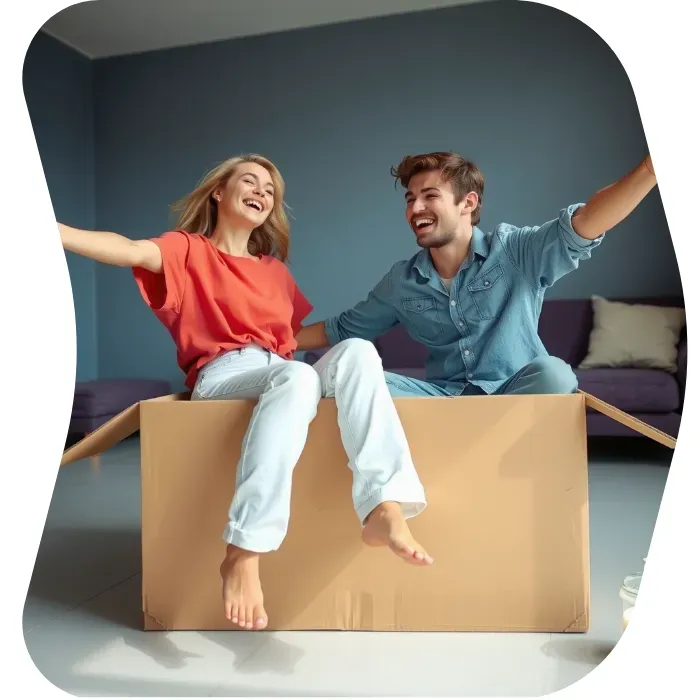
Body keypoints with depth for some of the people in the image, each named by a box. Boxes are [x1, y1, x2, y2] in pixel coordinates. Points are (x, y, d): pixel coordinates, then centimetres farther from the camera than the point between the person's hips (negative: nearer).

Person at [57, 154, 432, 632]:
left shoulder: (275, 270, 28)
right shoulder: (189, 250, 11)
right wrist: (52, 230, -25)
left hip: (281, 374, 5)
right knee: (298, 377, -37)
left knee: (357, 350, -24)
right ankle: (243, 553, -40)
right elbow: (132, 251, -10)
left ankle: (384, 505, -39)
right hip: (222, 376, -4)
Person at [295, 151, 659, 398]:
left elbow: (580, 226, -23)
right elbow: (343, 329, 15)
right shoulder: (400, 283, 4)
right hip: (445, 395, 2)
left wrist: (649, 169, -38)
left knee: (552, 373, -34)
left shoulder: (515, 252, -7)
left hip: (515, 391, -2)